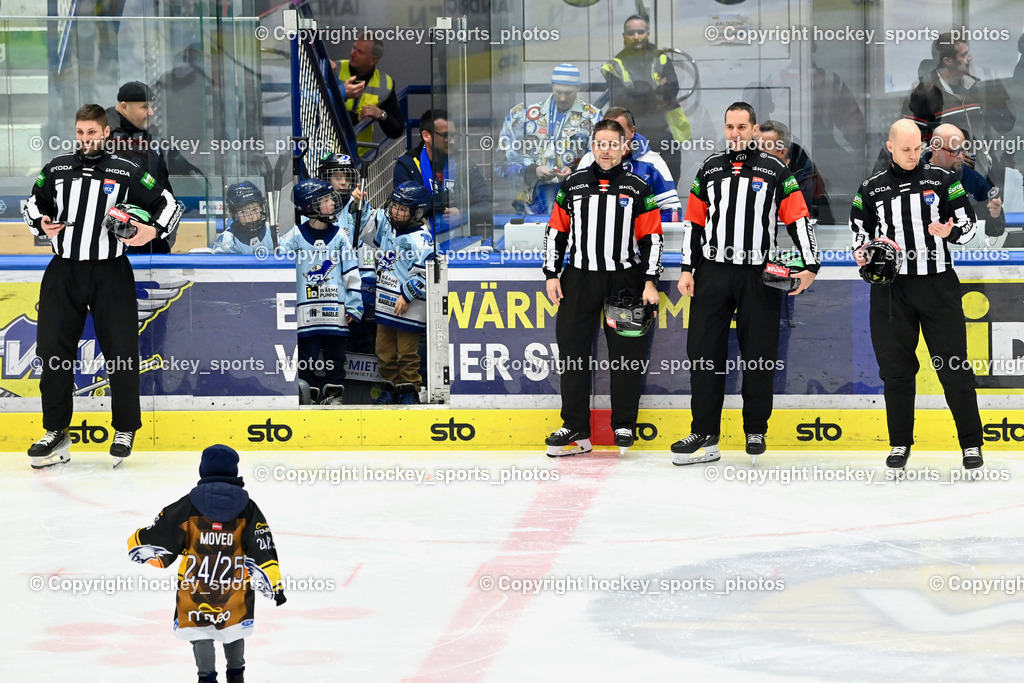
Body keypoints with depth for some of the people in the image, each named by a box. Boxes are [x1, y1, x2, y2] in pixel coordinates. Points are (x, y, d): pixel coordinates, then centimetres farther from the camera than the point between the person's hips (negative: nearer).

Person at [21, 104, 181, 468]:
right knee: (54, 352, 1)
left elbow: (168, 203, 5)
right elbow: (33, 202, 21)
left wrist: (153, 230, -12)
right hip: (63, 273, 3)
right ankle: (56, 432, 12)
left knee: (121, 352, -3)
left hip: (110, 274, -2)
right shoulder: (57, 168, 9)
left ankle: (125, 431, 13)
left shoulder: (126, 172, 1)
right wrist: (41, 224, 0)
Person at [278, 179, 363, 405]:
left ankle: (333, 394, 16)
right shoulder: (295, 236, 0)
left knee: (335, 356, 6)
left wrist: (353, 306, 4)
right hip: (307, 309, -2)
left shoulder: (339, 235, 6)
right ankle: (308, 396, 9)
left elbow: (351, 273, 8)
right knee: (307, 356, 1)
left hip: (335, 310, 2)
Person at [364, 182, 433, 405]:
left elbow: (428, 271, -22)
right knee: (385, 351, 14)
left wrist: (407, 294, -18)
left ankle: (409, 391, 15)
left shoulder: (420, 238, -19)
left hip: (409, 308, -7)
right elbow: (365, 232, 23)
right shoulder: (383, 222, 4)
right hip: (385, 303, 7)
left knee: (407, 353, 2)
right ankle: (389, 388, 28)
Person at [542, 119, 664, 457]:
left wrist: (650, 282, -5)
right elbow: (556, 231, 11)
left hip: (625, 280, -1)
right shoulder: (573, 185, 8)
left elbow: (652, 238, 3)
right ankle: (575, 428, 4)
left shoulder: (638, 189, 4)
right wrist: (552, 274, 4)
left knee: (627, 352, -2)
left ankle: (624, 425, 9)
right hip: (579, 279, 1)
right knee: (572, 349, -1)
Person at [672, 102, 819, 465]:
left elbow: (798, 218, 0)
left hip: (759, 276, -2)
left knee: (759, 354, 2)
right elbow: (694, 220, 13)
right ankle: (704, 434, 1)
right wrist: (688, 269, 6)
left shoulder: (775, 170, 2)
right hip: (713, 273, 2)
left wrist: (810, 265, -9)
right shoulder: (710, 169, 11)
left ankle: (756, 430, 14)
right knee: (704, 350, -2)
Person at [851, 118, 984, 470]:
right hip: (890, 289, 2)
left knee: (954, 367, -2)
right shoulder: (871, 188, 7)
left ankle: (971, 444, 5)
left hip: (938, 285, -2)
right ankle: (901, 444, 15)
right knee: (896, 368, 4)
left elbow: (968, 223, 4)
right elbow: (859, 231, 15)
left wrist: (950, 231, -17)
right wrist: (862, 252, -6)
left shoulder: (942, 180, 3)